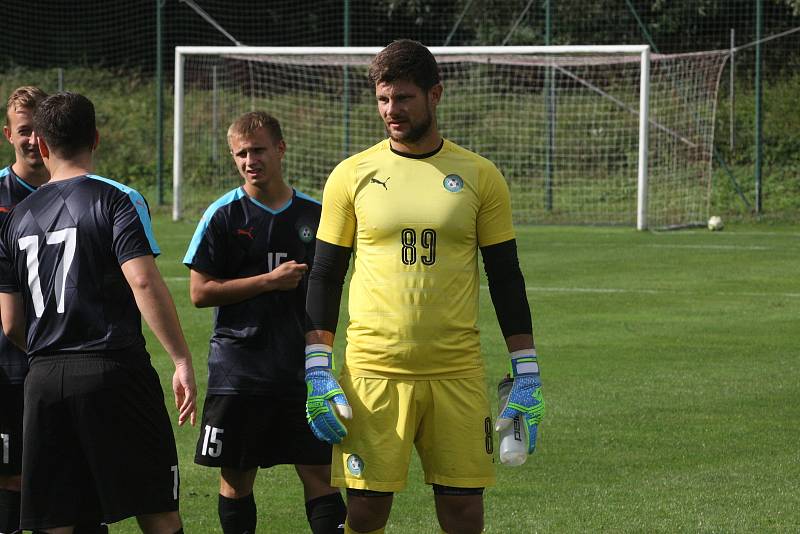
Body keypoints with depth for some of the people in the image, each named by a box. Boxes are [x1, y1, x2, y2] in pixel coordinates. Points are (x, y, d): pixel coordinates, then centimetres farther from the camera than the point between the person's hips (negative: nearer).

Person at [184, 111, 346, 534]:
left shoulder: (314, 214, 7)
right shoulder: (224, 215, -2)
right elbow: (200, 292, -6)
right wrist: (271, 281, -12)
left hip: (300, 368, 2)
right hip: (237, 368, -2)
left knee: (320, 473, -2)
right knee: (236, 479, 4)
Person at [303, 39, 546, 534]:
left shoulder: (480, 176, 5)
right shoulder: (352, 175, 4)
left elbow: (506, 277, 9)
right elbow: (325, 276, 7)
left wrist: (526, 374, 4)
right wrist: (316, 370, -1)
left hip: (458, 374, 1)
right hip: (372, 374, 0)